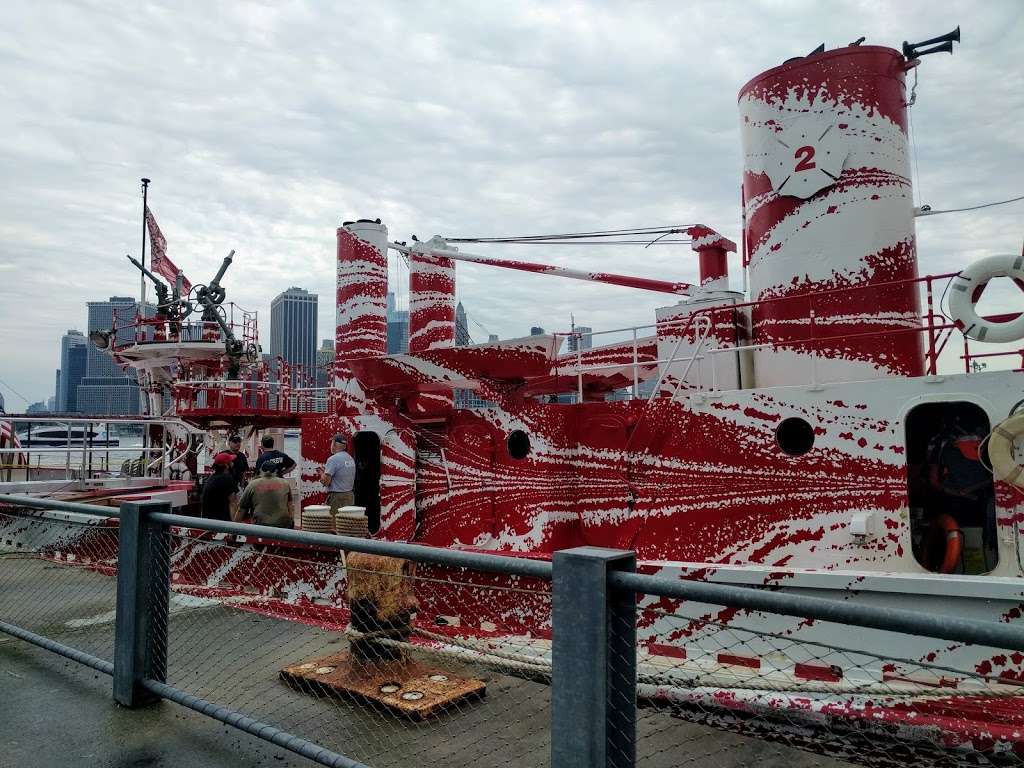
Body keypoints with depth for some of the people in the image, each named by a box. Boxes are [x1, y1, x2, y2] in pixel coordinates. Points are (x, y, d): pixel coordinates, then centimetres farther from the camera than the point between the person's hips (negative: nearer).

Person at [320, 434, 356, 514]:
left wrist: (322, 473, 5)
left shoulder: (333, 459, -12)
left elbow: (325, 481, -17)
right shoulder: (351, 459, 12)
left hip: (336, 498, -8)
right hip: (350, 496, 8)